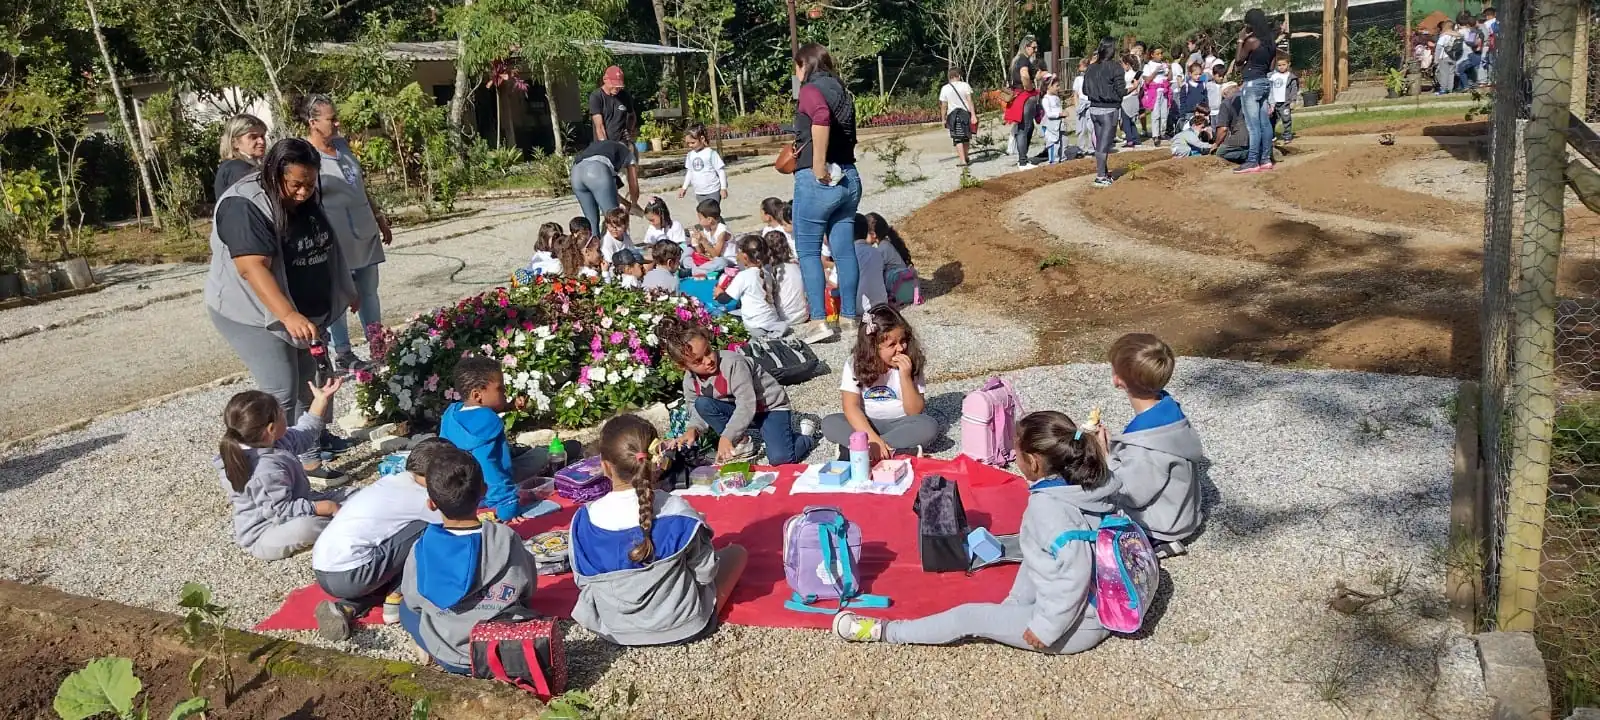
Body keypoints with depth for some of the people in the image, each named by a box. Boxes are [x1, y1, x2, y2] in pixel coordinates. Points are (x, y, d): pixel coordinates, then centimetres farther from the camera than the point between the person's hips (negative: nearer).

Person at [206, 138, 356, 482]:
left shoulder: (307, 200, 1)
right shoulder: (243, 206, -25)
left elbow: (326, 250, 15)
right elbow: (254, 269, -34)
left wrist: (348, 290, 22)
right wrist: (289, 316, -44)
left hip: (307, 310, 8)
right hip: (254, 313, -8)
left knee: (309, 380, 15)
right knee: (281, 392, -11)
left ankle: (314, 439, 32)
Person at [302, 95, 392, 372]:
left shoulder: (342, 144, 8)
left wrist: (380, 218, 22)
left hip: (365, 233, 7)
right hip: (336, 239, -7)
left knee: (369, 291, 14)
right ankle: (342, 353, 16)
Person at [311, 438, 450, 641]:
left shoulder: (390, 482, 17)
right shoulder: (420, 497, -6)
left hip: (322, 573, 8)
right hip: (348, 576, -8)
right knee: (429, 529, -2)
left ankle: (347, 608, 7)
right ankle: (395, 600, 4)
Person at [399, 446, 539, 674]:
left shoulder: (423, 548, -13)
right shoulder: (506, 539, -13)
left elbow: (413, 600, 1)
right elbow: (528, 589, 2)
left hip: (451, 658, 0)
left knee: (406, 609, 26)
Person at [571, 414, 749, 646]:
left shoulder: (585, 520, -18)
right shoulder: (678, 511, -23)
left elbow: (582, 580, -3)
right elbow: (706, 574, -12)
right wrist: (699, 528, 5)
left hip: (614, 630, 2)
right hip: (683, 625, -2)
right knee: (736, 552, 16)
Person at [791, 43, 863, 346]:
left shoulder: (811, 90, -8)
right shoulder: (841, 91, 16)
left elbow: (821, 117, -30)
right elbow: (849, 135, 15)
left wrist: (818, 166, -26)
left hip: (817, 181, -8)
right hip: (848, 177, 8)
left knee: (808, 250, 0)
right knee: (843, 249, 11)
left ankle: (818, 321, -3)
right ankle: (849, 317, 16)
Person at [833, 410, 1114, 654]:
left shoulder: (1048, 507, -26)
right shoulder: (1083, 485, 1)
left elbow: (1075, 574, -33)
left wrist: (1046, 627, -24)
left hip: (1077, 625, -9)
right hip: (1103, 610, 9)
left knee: (970, 617, -1)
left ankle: (883, 632, 11)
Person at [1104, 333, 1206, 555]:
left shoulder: (1145, 445, -37)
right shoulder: (1166, 406, -10)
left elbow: (1132, 495, -23)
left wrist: (1104, 458, -20)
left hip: (1162, 525, -9)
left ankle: (1157, 542, 0)